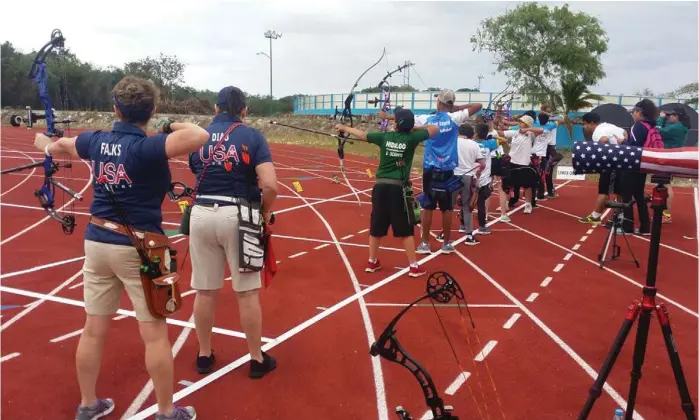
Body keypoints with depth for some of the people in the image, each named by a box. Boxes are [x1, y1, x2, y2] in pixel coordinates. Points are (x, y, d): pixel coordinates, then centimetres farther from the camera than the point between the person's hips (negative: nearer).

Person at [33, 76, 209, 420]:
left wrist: (47, 145, 48)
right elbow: (199, 136, -32)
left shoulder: (95, 141, 1)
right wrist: (175, 126, -9)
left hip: (96, 241, 6)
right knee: (154, 333, 5)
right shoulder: (146, 147, -19)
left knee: (94, 329, 16)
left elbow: (62, 145, 24)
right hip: (138, 248, -6)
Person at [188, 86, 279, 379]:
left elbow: (196, 175, 12)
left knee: (205, 290, 14)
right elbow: (270, 185, -14)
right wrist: (265, 212, 2)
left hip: (201, 214, 4)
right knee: (247, 292, 7)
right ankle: (257, 359, 20)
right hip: (238, 216, -3)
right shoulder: (251, 136, -4)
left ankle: (204, 355, 30)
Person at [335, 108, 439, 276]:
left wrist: (344, 128, 32)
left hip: (381, 187, 3)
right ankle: (414, 266, 9)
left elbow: (361, 134, 16)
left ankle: (372, 262, 25)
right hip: (399, 188, -3)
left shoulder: (385, 136, 2)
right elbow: (435, 129, 6)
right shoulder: (411, 138, -4)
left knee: (376, 226, 14)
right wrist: (415, 128, 14)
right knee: (406, 229, 4)